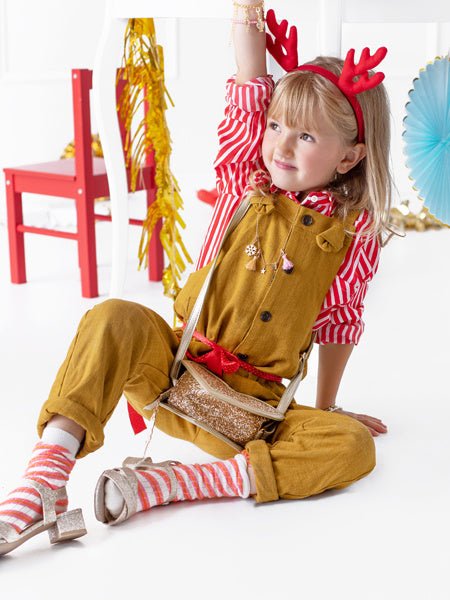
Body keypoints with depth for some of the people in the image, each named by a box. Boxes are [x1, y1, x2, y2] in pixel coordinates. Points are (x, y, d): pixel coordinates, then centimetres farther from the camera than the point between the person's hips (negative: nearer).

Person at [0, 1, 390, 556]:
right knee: (115, 319, -28)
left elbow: (337, 324, 9)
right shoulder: (244, 181, 3)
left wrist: (326, 407, 15)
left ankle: (168, 484, -33)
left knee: (353, 449, -26)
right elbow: (252, 82, -5)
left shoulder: (355, 231, 1)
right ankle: (45, 479, -35)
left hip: (254, 404, 0)